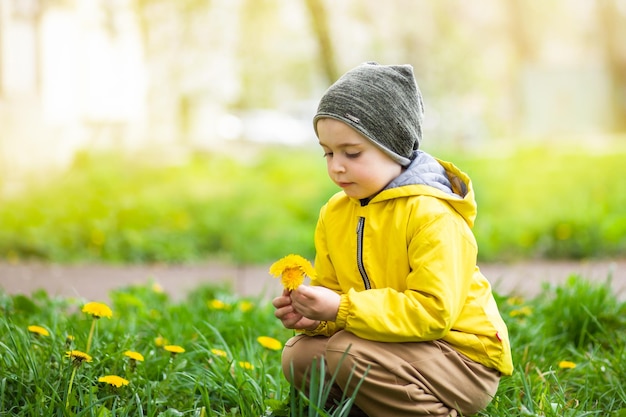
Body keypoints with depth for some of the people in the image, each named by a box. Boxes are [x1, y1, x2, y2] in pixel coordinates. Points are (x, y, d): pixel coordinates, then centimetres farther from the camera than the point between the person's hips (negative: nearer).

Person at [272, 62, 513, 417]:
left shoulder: (432, 215, -20)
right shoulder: (334, 214, 4)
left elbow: (433, 311, -28)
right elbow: (333, 292, 10)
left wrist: (343, 309, -30)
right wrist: (313, 314, -15)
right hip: (396, 346, 8)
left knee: (347, 354, -28)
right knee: (300, 355, -10)